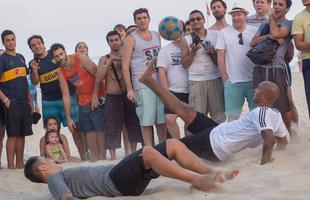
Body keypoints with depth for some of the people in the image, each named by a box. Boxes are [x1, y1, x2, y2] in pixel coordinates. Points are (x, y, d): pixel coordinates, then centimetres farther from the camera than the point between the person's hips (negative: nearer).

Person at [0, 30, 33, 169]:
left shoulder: (21, 57, 16)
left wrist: (30, 99, 16)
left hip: (24, 103, 6)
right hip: (11, 103, -6)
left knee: (22, 134, 9)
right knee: (13, 135, -7)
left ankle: (20, 165, 15)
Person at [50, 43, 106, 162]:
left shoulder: (80, 59, -12)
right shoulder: (61, 73, 3)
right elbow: (65, 96, 3)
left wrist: (97, 96, -15)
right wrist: (68, 118, 0)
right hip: (83, 102, 5)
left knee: (100, 128, -7)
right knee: (88, 130, 3)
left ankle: (102, 156, -2)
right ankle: (94, 157, 9)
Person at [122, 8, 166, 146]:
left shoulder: (156, 36, 15)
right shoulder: (131, 39, 0)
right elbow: (125, 66, -4)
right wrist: (129, 89, -10)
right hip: (142, 84, -5)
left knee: (162, 120, 5)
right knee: (146, 121, -5)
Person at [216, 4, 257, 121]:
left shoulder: (254, 32, 5)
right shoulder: (223, 33, 3)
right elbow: (220, 57, 2)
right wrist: (225, 79, -1)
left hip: (254, 80, 1)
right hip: (233, 81, -1)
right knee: (232, 115, 1)